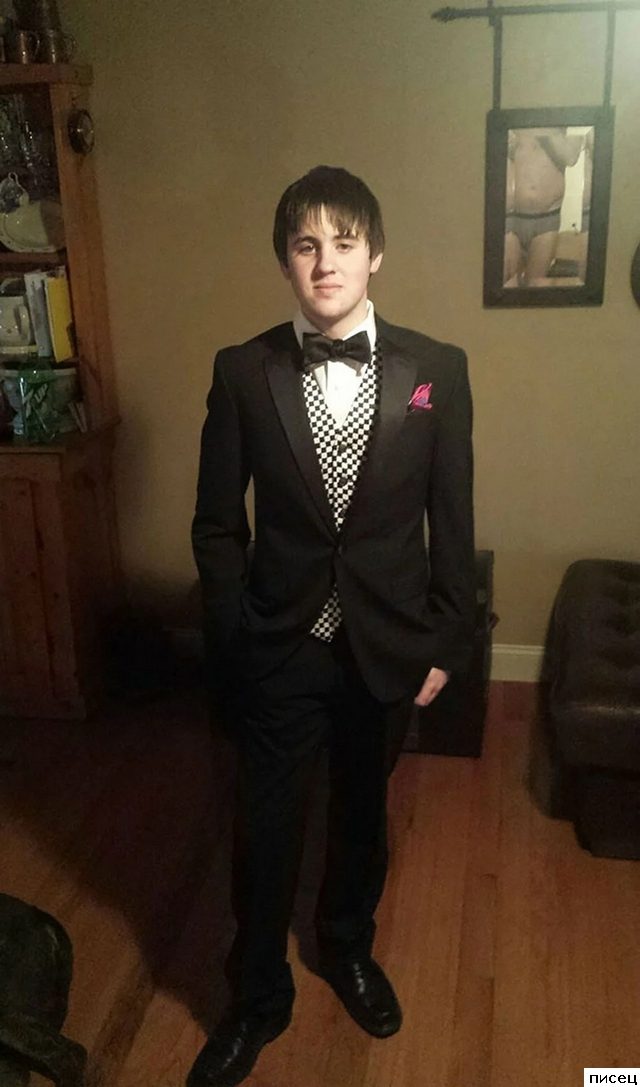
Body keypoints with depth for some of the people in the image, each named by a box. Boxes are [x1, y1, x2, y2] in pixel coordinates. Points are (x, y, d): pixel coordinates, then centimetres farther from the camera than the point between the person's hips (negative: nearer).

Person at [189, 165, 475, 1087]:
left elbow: (452, 520, -2)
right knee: (264, 831, 12)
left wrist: (447, 642, -1)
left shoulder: (437, 370, -7)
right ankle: (258, 996, 39)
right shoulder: (243, 372, -8)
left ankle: (348, 947, 51)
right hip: (279, 648, 0)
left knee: (363, 812, 21)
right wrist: (231, 641, -3)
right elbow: (217, 524, -2)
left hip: (387, 646, 1)